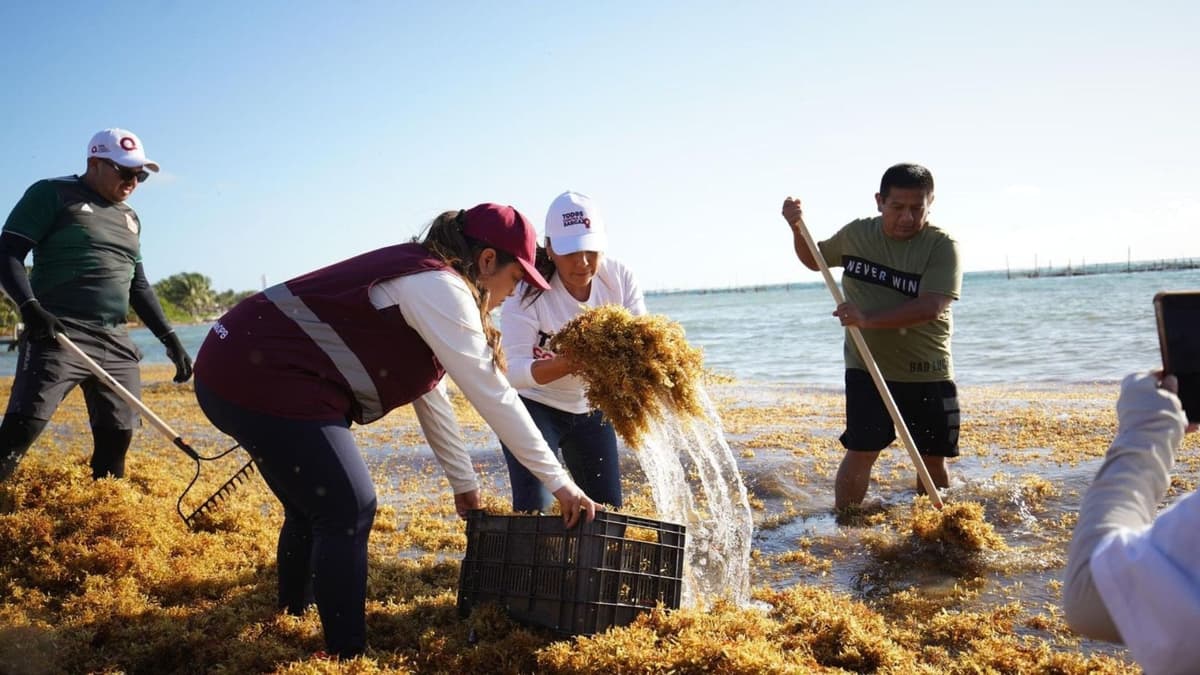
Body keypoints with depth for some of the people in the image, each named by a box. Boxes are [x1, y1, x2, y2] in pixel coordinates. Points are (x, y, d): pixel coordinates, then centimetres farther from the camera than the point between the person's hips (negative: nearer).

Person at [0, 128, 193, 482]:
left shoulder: (130, 218, 20)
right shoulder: (52, 194, 1)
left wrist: (169, 338, 15)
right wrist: (30, 307, -22)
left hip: (115, 341, 7)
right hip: (58, 334, -6)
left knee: (117, 435, 6)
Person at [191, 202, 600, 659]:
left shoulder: (417, 278, 16)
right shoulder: (441, 288, -14)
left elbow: (429, 394, 19)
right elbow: (493, 395, -16)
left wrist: (464, 482, 21)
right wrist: (558, 481, -10)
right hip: (261, 379, -11)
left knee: (314, 507, 20)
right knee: (347, 512, -6)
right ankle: (346, 656, 3)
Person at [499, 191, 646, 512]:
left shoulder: (619, 278, -14)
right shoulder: (528, 291, -25)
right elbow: (513, 369, -31)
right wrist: (566, 364, -50)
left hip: (591, 407, 4)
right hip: (533, 405, -4)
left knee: (608, 510, 10)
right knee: (532, 510, -14)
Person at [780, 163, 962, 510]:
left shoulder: (942, 245, -11)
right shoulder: (856, 234, 2)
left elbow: (931, 307, -24)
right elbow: (815, 259, 21)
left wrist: (869, 320, -33)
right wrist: (798, 228, 1)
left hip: (928, 374, -1)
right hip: (868, 368, 1)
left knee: (933, 459, 9)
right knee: (861, 452, -7)